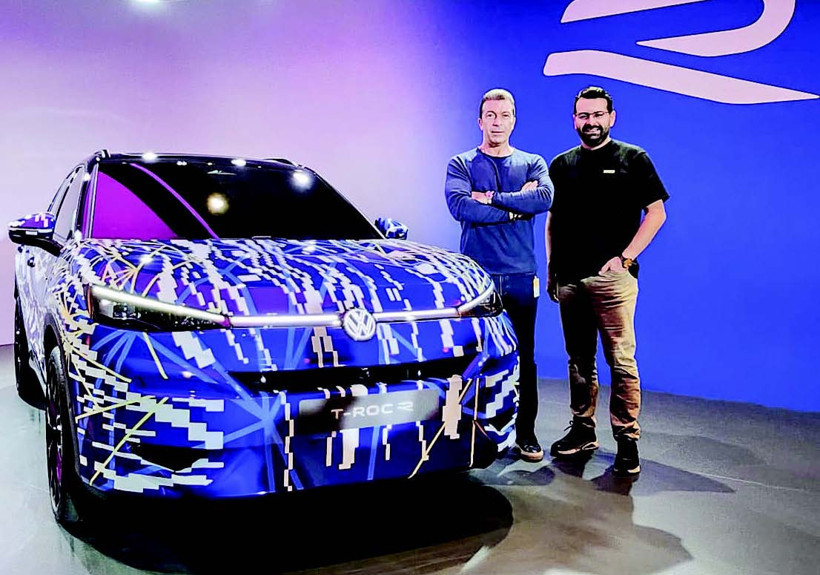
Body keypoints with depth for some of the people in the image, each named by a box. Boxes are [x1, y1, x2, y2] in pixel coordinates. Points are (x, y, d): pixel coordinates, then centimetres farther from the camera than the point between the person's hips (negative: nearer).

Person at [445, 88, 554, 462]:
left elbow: (544, 198, -9)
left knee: (524, 356, 6)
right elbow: (459, 206, -12)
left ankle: (526, 432, 16)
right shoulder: (462, 164, 8)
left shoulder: (532, 163, 12)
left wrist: (491, 198, -12)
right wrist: (517, 206, -8)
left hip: (521, 275, 2)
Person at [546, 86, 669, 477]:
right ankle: (583, 432, 22)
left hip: (612, 278, -4)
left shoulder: (633, 159, 4)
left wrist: (625, 257, -8)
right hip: (569, 279, 4)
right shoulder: (561, 165, 16)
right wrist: (551, 268, 12)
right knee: (579, 361, 11)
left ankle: (627, 441, 1)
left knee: (621, 361, -7)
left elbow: (656, 213, 2)